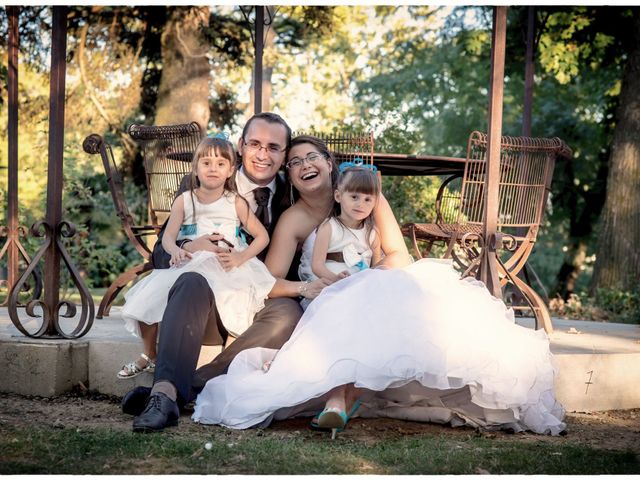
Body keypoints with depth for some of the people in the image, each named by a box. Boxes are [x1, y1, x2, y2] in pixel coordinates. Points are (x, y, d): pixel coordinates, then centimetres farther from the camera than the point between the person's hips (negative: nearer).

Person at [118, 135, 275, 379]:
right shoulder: (184, 201, 10)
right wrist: (175, 251, -22)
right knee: (147, 299, -11)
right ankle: (149, 354, 14)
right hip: (188, 266, 2)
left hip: (225, 268, -2)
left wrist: (240, 258, -11)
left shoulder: (236, 203, 6)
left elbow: (262, 236, 6)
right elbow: (168, 236, 3)